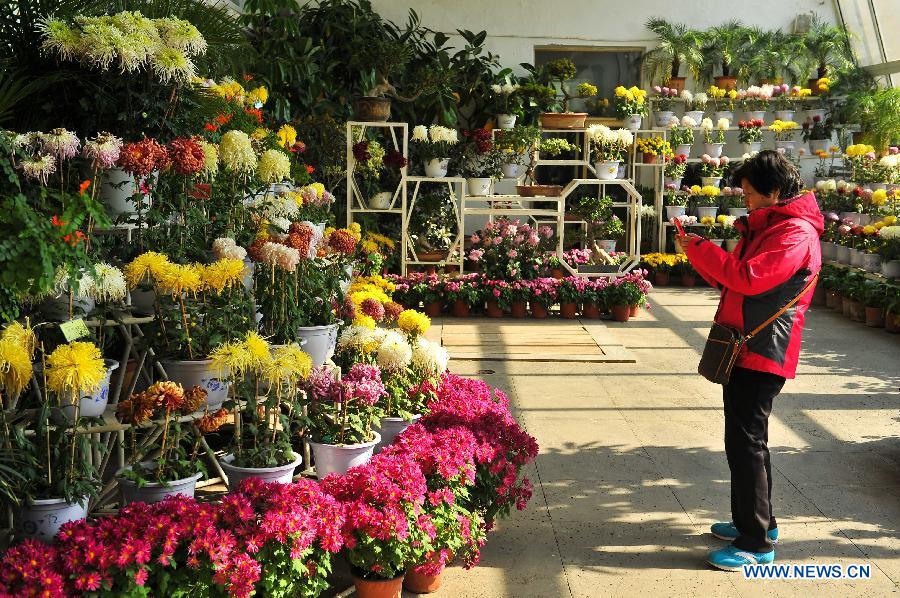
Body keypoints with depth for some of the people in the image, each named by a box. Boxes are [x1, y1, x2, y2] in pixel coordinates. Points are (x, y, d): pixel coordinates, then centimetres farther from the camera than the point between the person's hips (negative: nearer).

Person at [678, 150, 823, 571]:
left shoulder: (796, 233, -15)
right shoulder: (764, 226, 18)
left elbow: (749, 277, -27)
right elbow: (733, 283, 19)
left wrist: (701, 249, -17)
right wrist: (700, 254, 4)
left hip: (762, 354, -10)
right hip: (742, 349, 10)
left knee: (745, 443, -9)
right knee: (746, 441, 17)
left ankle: (756, 543, -4)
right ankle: (755, 522, 29)